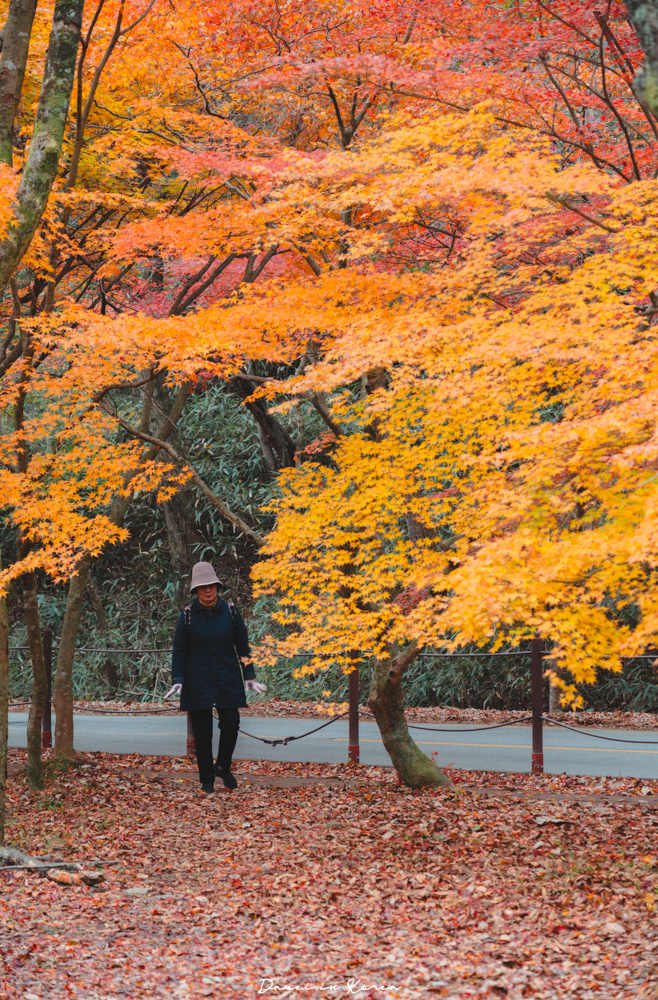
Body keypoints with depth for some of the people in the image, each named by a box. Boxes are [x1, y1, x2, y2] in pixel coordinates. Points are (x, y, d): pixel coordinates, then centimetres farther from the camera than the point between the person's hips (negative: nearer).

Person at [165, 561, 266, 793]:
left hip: (227, 678, 1)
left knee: (231, 723, -7)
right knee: (202, 731, 2)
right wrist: (177, 680, -6)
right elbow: (179, 650, 2)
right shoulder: (188, 615, -3)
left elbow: (243, 645, 8)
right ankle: (206, 779, 15)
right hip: (198, 681, -1)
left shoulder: (230, 611, 1)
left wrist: (250, 677, 6)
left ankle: (223, 767, 19)